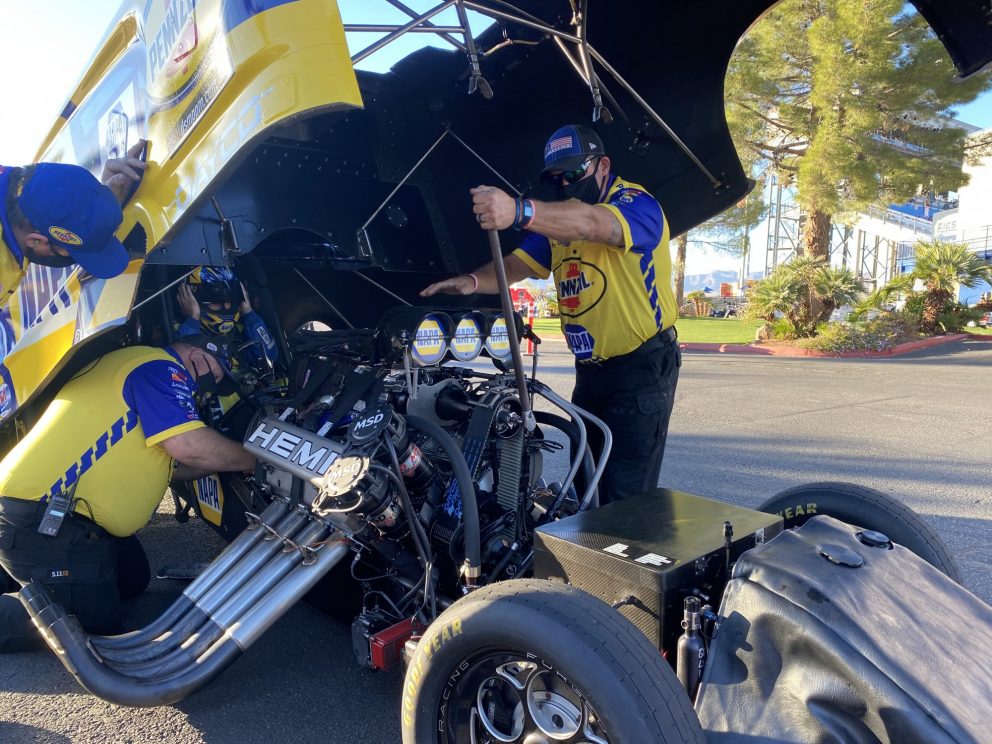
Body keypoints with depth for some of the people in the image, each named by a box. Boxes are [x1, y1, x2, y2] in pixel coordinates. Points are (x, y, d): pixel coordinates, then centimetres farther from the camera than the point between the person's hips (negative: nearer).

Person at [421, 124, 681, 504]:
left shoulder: (637, 204, -15)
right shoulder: (558, 218, 12)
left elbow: (592, 223, -37)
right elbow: (516, 265, 4)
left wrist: (519, 211, -53)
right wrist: (472, 282, -18)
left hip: (642, 366, -8)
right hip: (590, 369, 8)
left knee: (624, 494, -7)